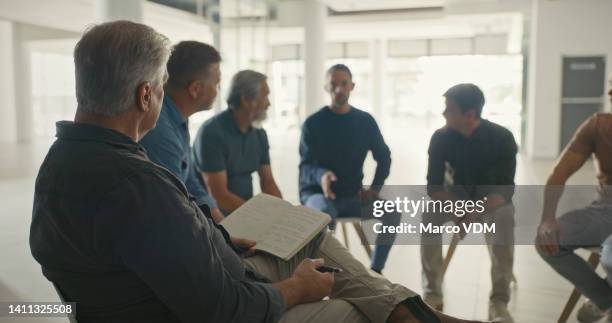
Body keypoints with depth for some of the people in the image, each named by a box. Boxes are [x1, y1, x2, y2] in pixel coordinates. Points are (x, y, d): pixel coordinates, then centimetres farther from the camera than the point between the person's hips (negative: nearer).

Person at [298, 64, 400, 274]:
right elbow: (305, 166, -14)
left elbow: (384, 157, 12)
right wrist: (321, 175, -38)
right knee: (325, 215, -38)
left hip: (352, 196, 4)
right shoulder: (313, 123, -6)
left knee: (391, 211, -20)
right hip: (317, 192, -3)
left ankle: (375, 271, -8)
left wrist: (375, 187, -6)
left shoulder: (365, 121, 4)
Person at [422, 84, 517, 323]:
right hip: (457, 197, 2)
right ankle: (433, 293, -20)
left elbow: (506, 189, -21)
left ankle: (499, 301, -28)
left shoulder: (502, 138, -20)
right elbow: (433, 186, -14)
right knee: (430, 216, -29)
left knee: (504, 218, -35)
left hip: (492, 199, -2)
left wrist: (477, 213, -38)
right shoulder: (441, 137, -14)